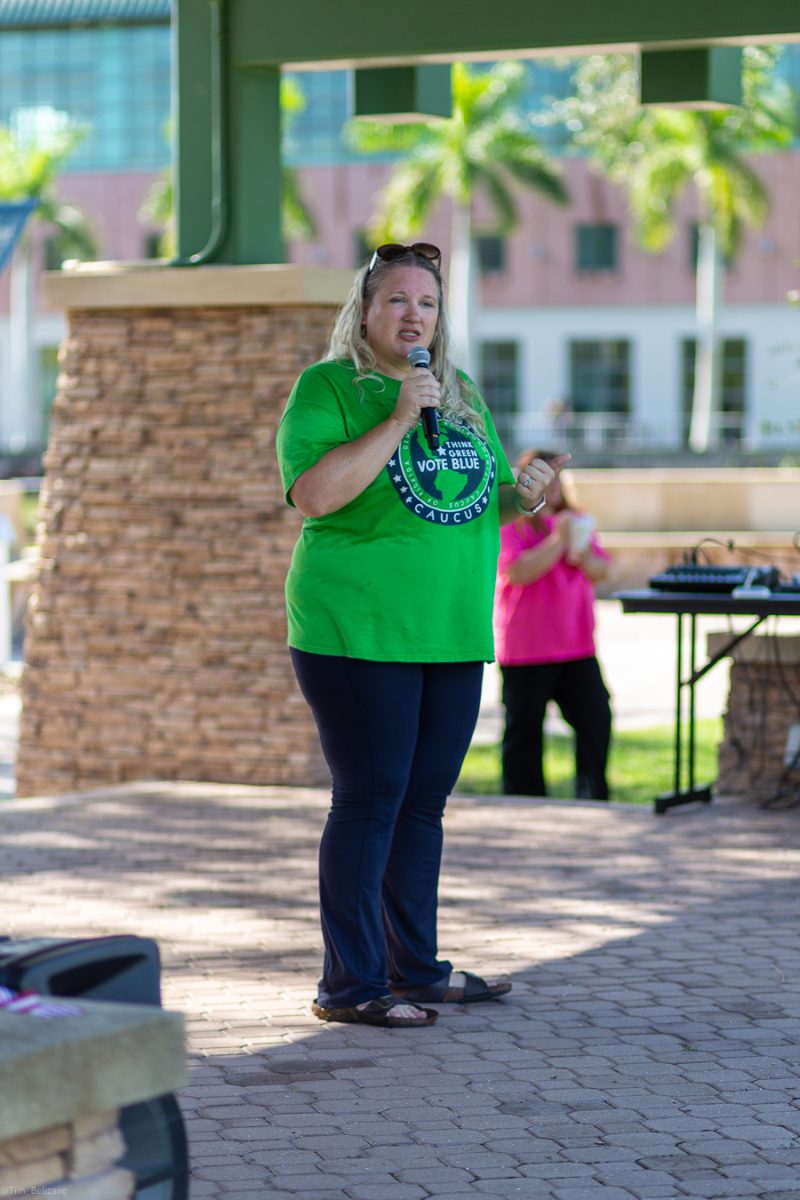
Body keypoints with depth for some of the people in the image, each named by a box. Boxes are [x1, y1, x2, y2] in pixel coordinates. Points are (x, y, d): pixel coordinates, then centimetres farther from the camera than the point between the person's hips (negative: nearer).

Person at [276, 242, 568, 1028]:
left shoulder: (463, 396, 15)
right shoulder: (327, 387, -5)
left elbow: (485, 501, 24)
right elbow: (314, 493, -19)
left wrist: (523, 493, 1)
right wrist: (398, 420, -21)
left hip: (454, 636, 7)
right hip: (358, 632, -7)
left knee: (424, 803, 13)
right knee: (369, 802, -5)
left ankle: (417, 968, 22)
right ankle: (350, 985, 1)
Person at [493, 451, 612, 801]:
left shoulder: (575, 520, 14)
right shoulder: (510, 525, -4)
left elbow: (601, 570, 11)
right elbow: (518, 572, -18)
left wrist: (583, 555, -11)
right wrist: (558, 540, -21)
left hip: (577, 645, 5)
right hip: (526, 650, -5)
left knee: (596, 721, -3)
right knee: (524, 732, 3)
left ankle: (594, 798, 5)